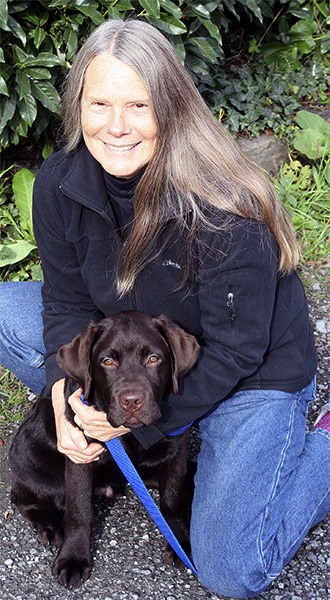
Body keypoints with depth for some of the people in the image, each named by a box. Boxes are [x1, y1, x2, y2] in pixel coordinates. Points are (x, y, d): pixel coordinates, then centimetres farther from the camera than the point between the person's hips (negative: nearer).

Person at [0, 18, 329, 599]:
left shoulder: (226, 209, -32)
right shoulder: (59, 184, -16)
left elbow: (235, 351, -24)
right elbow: (68, 301, -7)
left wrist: (144, 417, -25)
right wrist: (66, 396, -25)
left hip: (253, 374, -5)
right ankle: (100, 436, 3)